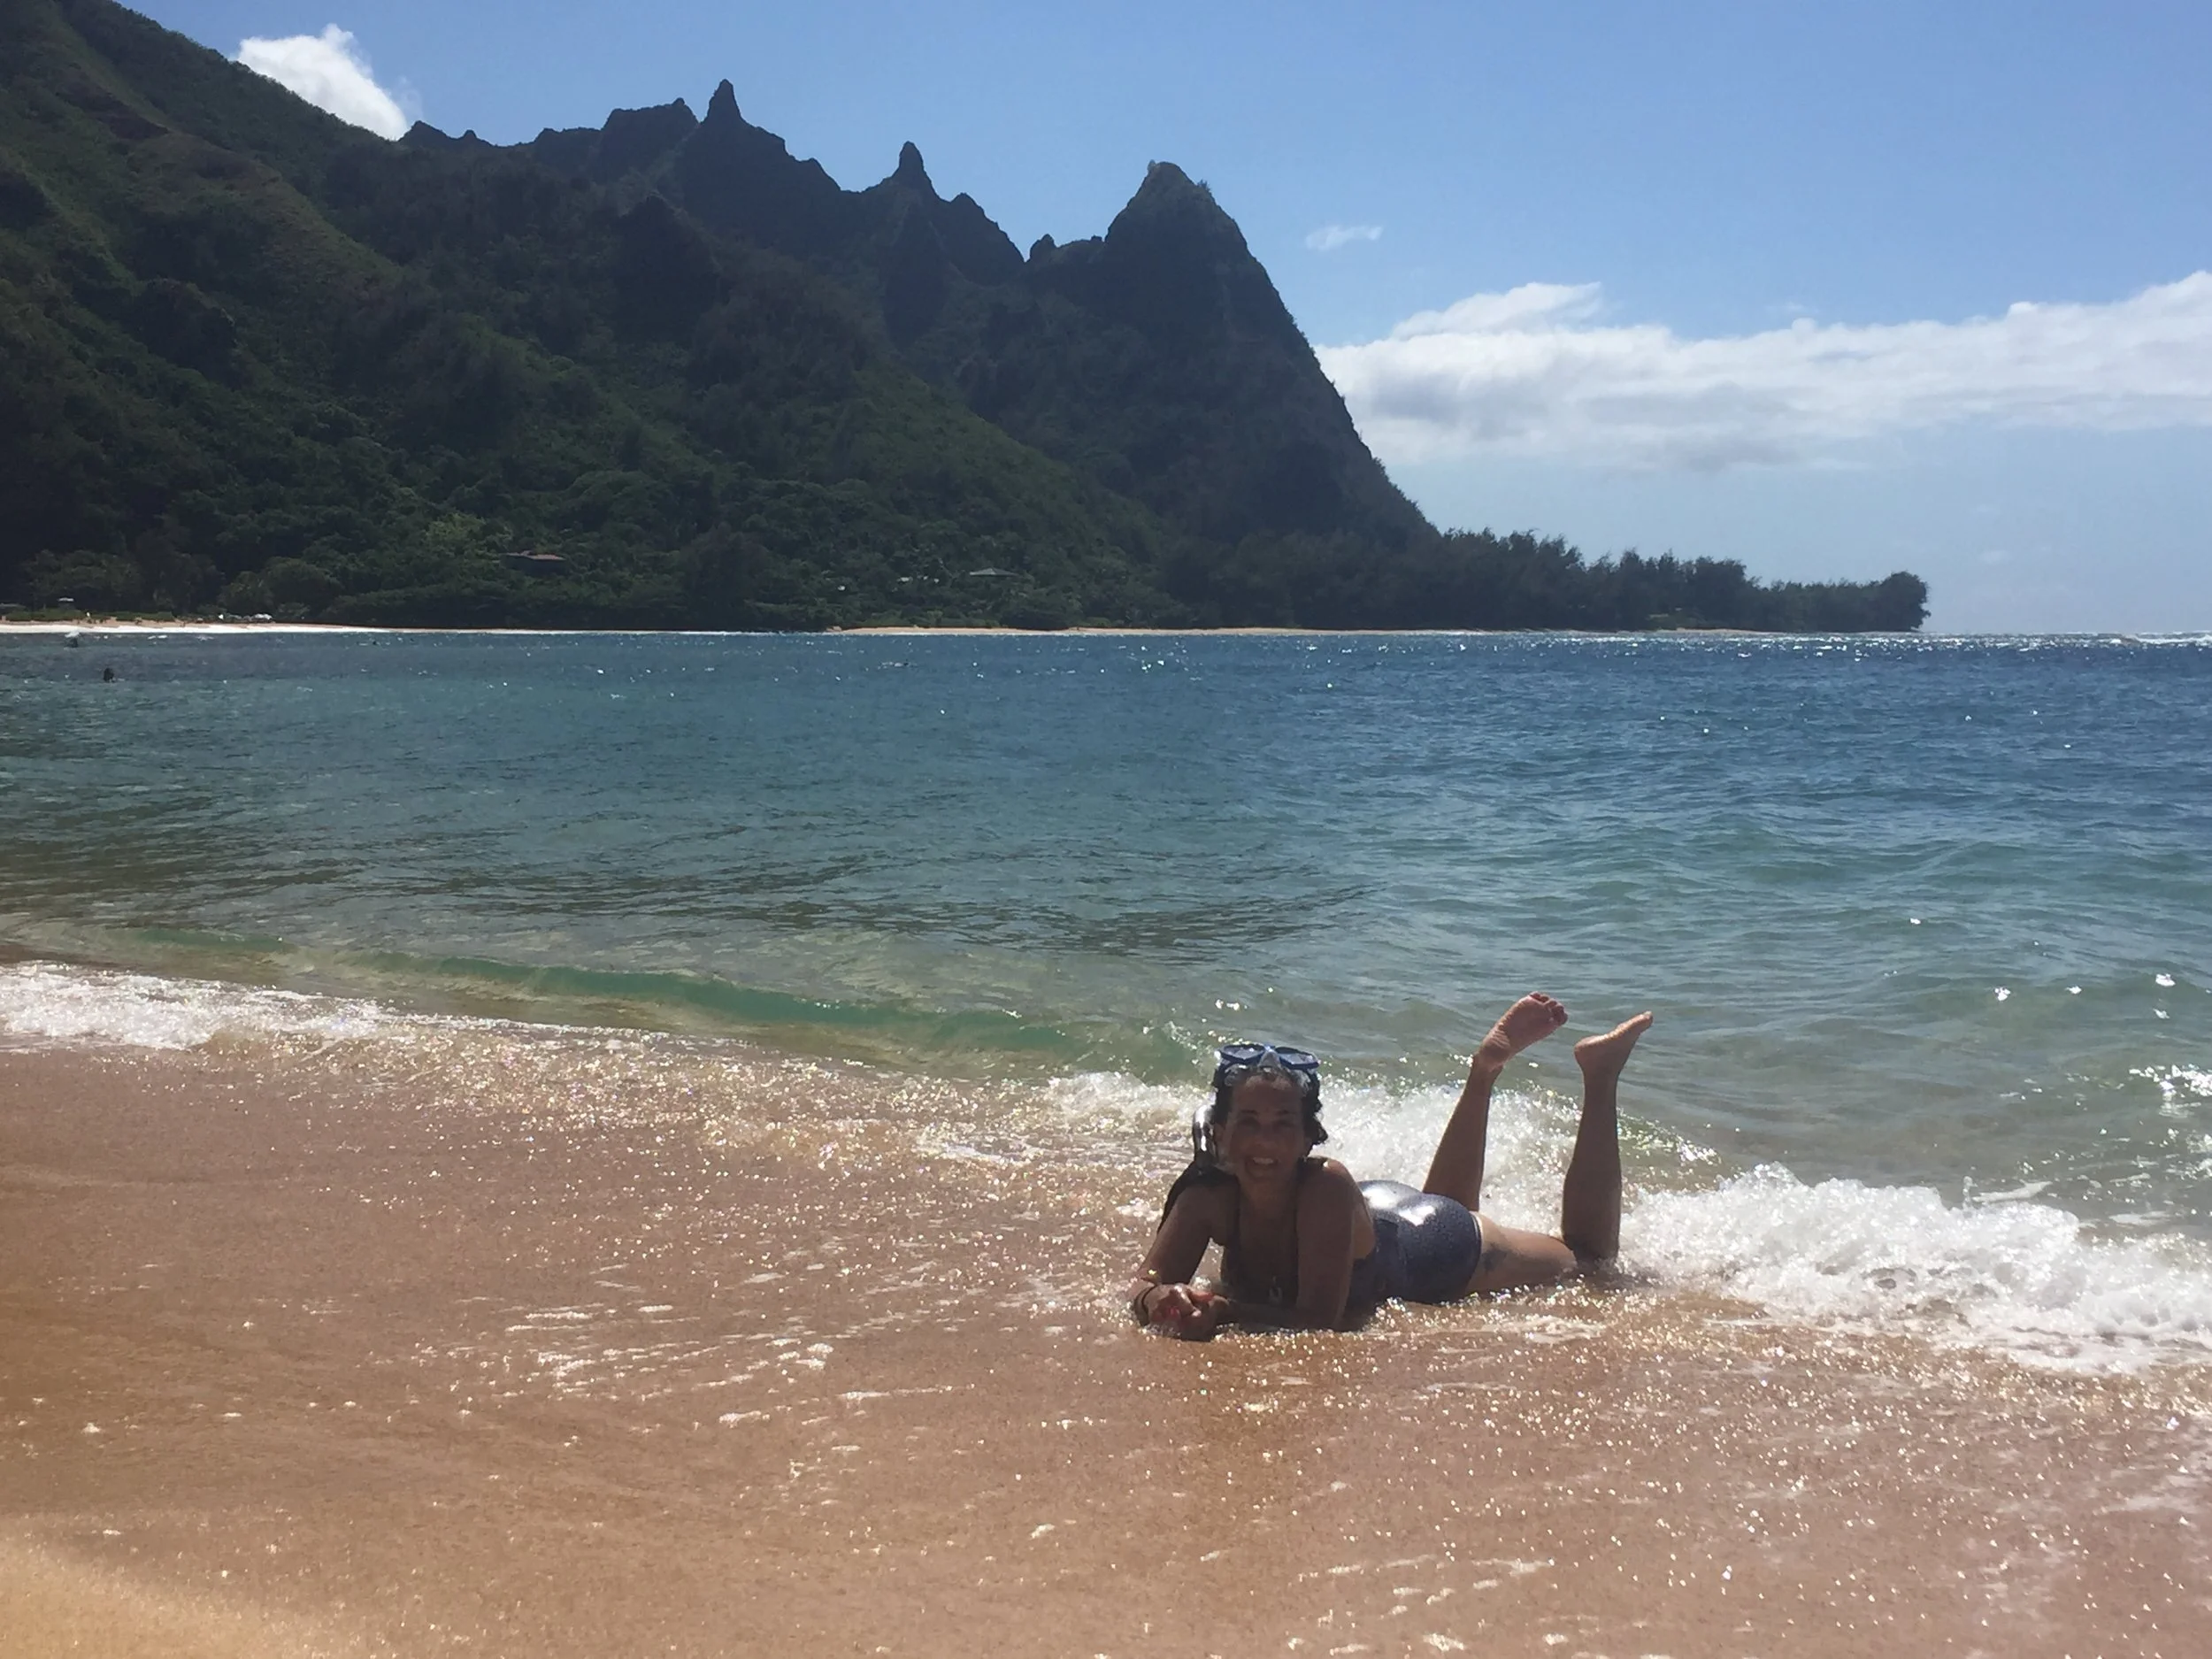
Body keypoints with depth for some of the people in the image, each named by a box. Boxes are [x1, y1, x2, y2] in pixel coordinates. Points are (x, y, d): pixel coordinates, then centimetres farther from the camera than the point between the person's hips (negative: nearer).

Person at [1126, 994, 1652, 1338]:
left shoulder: (1326, 1186, -44)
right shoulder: (1207, 1198, -32)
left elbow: (1320, 1320, -44)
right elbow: (1146, 1283, -31)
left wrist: (1220, 1309, -55)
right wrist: (1160, 1301, -54)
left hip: (1430, 1243, -4)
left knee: (1590, 1256, 20)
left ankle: (1599, 1076, 27)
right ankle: (1482, 1073, 46)